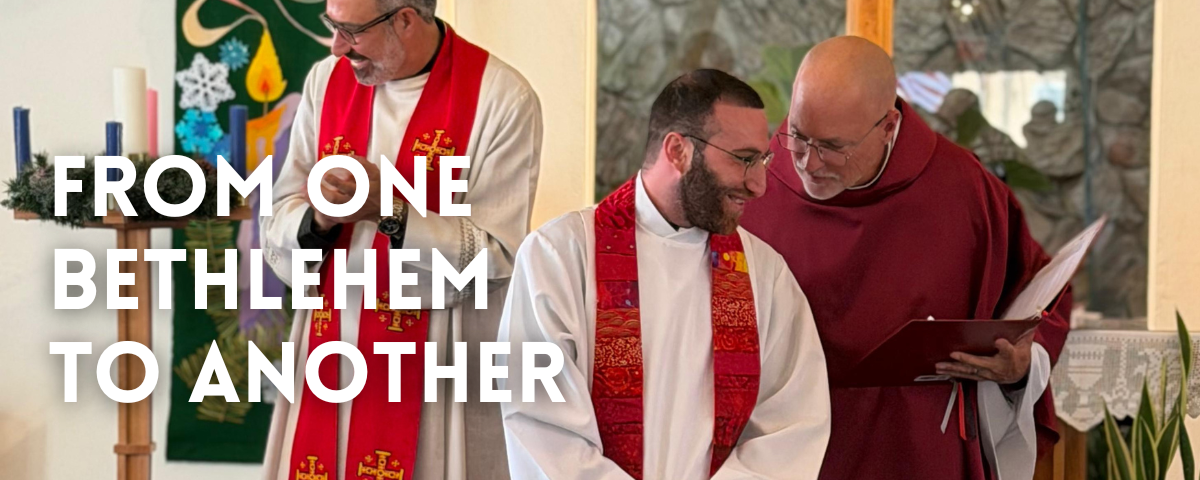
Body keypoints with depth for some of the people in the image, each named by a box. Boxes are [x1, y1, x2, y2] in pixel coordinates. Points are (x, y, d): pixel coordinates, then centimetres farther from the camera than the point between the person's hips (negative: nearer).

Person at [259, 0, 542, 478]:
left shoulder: (501, 99, -11)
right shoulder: (327, 80, 5)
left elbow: (497, 254, -13)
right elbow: (278, 220, 6)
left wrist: (391, 212, -23)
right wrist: (318, 218, -16)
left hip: (439, 371, -4)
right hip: (329, 358, 4)